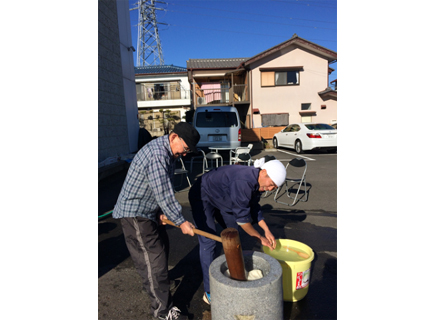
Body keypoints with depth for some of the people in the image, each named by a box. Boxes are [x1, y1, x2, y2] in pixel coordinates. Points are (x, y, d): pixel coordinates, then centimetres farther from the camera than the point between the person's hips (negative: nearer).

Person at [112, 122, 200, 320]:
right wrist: (181, 222, -17)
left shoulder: (168, 153, 5)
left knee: (162, 245, 24)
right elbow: (164, 195, -27)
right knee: (152, 257, -2)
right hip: (135, 213, -10)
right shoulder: (157, 155, -28)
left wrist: (162, 213, 2)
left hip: (148, 210, 10)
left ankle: (159, 277, 50)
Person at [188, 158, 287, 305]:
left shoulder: (258, 183, -9)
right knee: (208, 242, -12)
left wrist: (267, 231, -2)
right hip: (202, 197, -9)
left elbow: (254, 207, 5)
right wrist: (259, 238, -17)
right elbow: (241, 217, -30)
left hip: (220, 199, 10)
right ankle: (209, 293, -2)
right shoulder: (243, 182, -38)